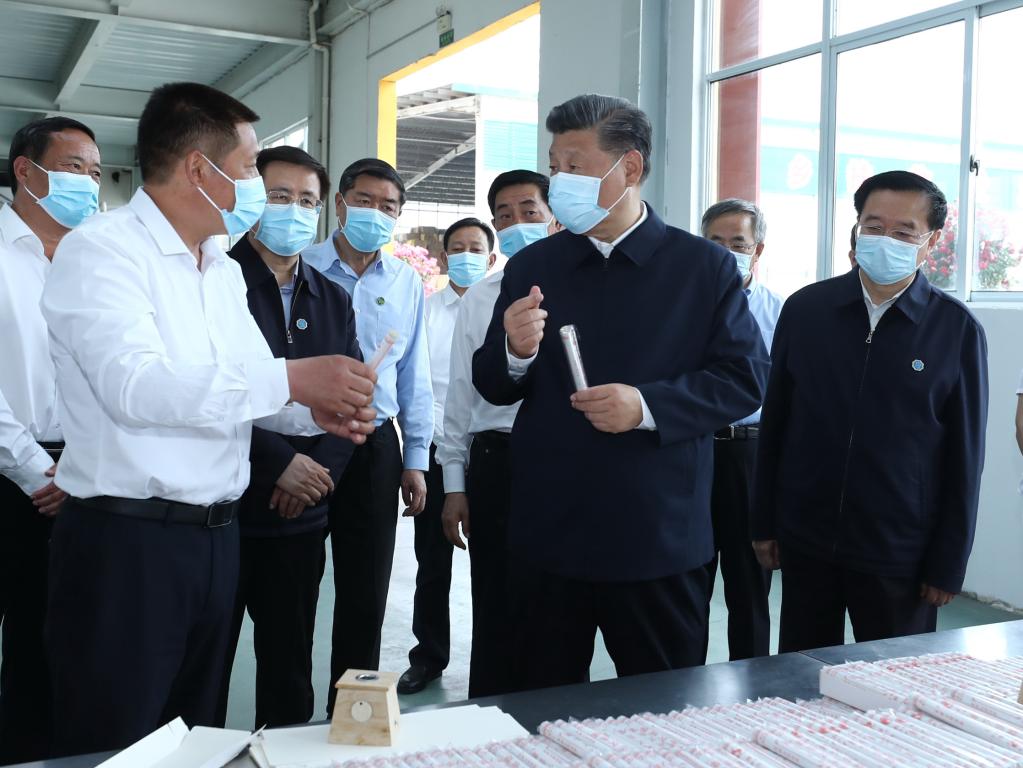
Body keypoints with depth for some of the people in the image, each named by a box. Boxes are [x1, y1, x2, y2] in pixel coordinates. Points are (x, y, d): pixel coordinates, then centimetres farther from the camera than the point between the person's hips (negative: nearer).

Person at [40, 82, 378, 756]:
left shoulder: (224, 270, 15)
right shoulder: (100, 251, -11)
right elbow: (135, 386, -26)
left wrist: (316, 411, -6)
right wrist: (292, 379, -26)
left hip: (216, 538, 8)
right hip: (126, 542, -8)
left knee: (195, 742, 18)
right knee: (112, 747, 4)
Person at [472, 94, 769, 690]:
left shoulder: (706, 267, -2)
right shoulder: (532, 267, 7)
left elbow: (745, 379, -5)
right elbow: (493, 388, 9)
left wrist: (647, 405, -19)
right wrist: (516, 353, -14)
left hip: (660, 538, -2)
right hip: (550, 535, 3)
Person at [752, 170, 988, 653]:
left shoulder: (957, 329, -6)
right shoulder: (805, 309, -2)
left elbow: (964, 455, -2)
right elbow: (774, 422, 4)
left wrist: (949, 563, -2)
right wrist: (764, 522, 5)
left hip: (901, 553, -1)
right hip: (804, 541, 2)